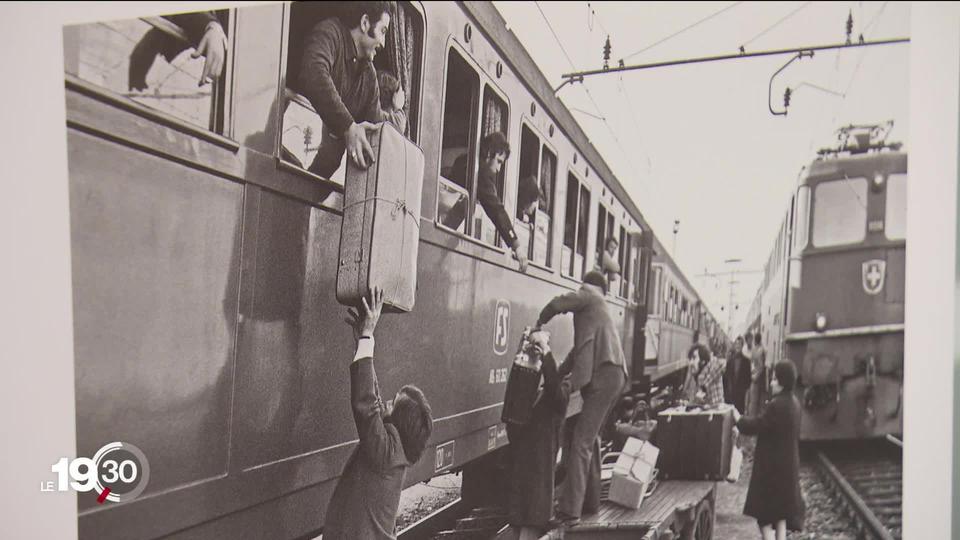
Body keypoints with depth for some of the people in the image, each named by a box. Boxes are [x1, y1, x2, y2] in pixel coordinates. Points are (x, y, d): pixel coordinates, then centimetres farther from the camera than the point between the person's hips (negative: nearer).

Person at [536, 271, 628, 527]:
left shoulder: (588, 296, 6)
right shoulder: (599, 307, 31)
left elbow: (558, 304, -12)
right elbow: (579, 349, 29)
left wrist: (540, 323, 8)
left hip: (603, 375, -10)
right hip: (612, 374, 10)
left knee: (581, 442, -13)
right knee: (588, 437, 21)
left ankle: (570, 510, -16)